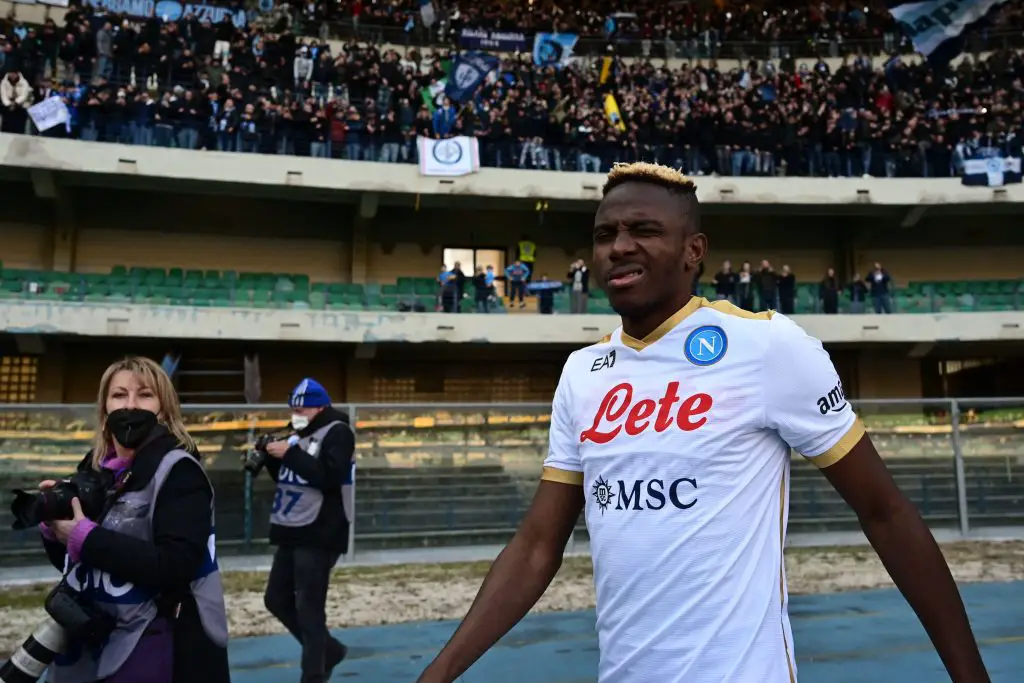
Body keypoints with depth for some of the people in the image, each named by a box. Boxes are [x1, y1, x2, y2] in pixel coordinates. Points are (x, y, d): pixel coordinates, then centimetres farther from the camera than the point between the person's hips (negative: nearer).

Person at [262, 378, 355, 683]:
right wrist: (272, 459, 2)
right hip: (291, 534, 9)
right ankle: (329, 650, 28)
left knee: (309, 608, -6)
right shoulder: (299, 435, 16)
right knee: (277, 599, 14)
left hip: (319, 536, -9)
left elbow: (329, 477, -23)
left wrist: (290, 454, -23)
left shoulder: (338, 433, -9)